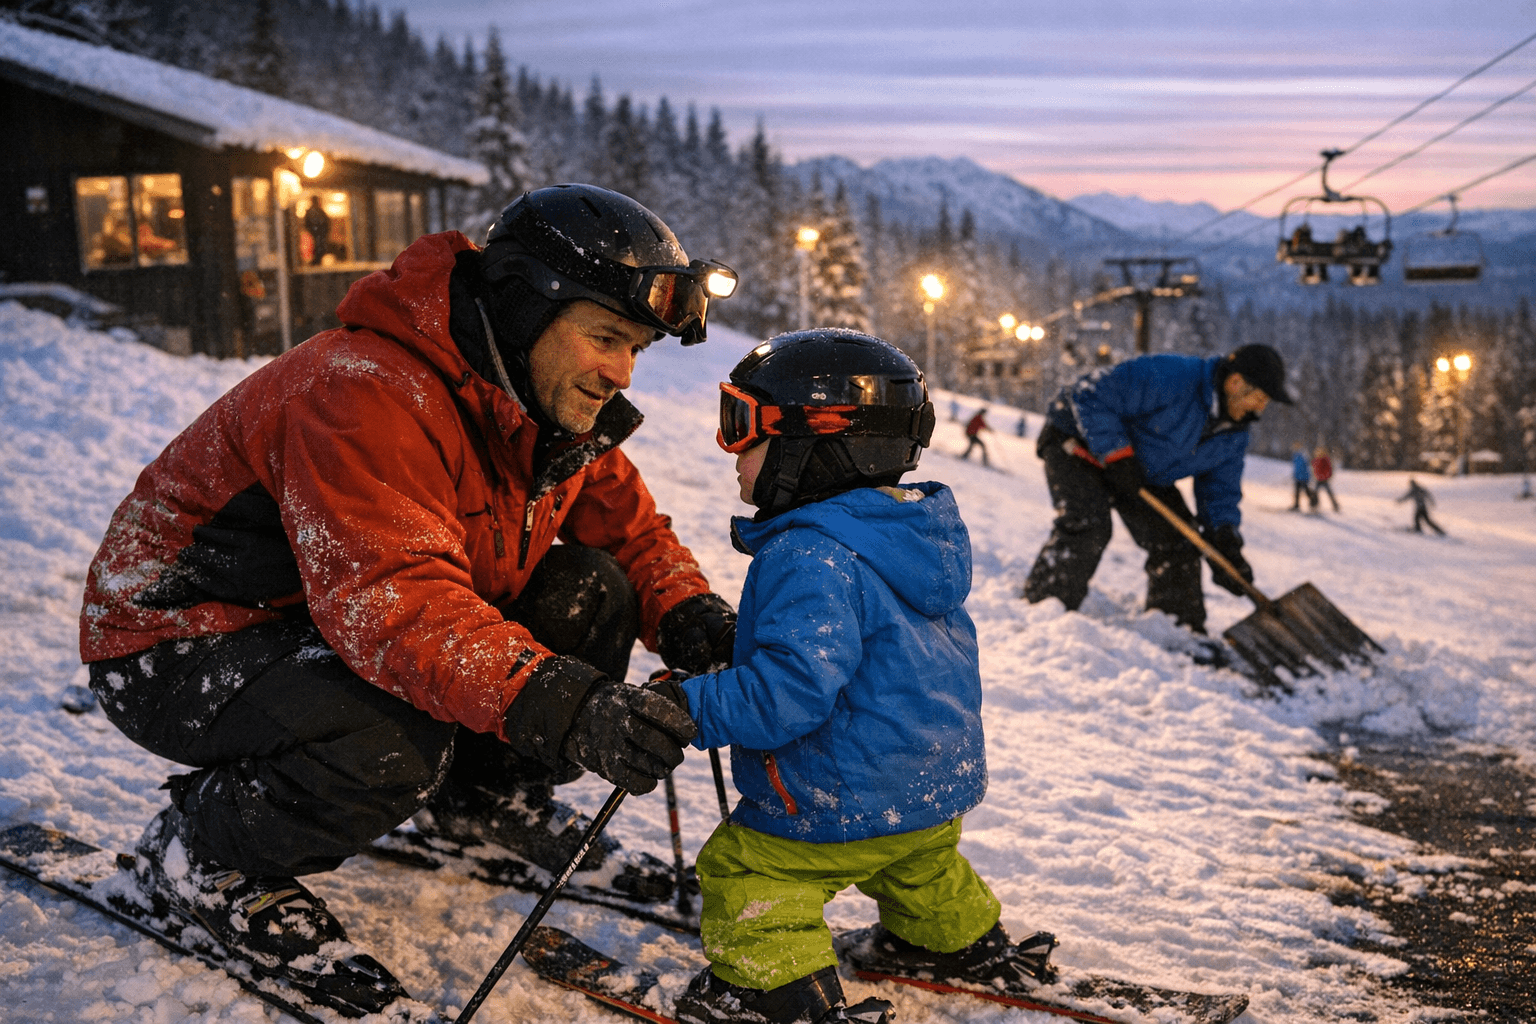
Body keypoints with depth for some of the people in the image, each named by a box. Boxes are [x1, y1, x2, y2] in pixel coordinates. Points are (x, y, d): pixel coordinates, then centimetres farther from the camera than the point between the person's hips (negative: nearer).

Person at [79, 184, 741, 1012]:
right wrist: (553, 703, -53)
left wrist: (689, 614, -17)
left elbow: (628, 525, 5)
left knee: (588, 594, -7)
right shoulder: (365, 393, -31)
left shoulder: (559, 405, -2)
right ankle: (199, 857, -7)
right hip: (180, 639, -8)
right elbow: (389, 601, -42)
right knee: (391, 742, -37)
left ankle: (483, 797, 14)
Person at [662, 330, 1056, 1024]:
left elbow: (790, 688, -33)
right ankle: (964, 939, 51)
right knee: (918, 862, 34)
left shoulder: (809, 558, -26)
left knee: (743, 868, 3)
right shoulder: (913, 531, 6)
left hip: (852, 796, -10)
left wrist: (692, 707, -24)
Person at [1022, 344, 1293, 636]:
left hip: (1143, 472, 8)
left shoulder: (1234, 436, -7)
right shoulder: (1168, 377, -34)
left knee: (1176, 539, 3)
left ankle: (1181, 629, 16)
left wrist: (1226, 543, -16)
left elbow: (1220, 490, 1)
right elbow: (1091, 395, -33)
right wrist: (1117, 454, -34)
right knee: (1085, 527, -27)